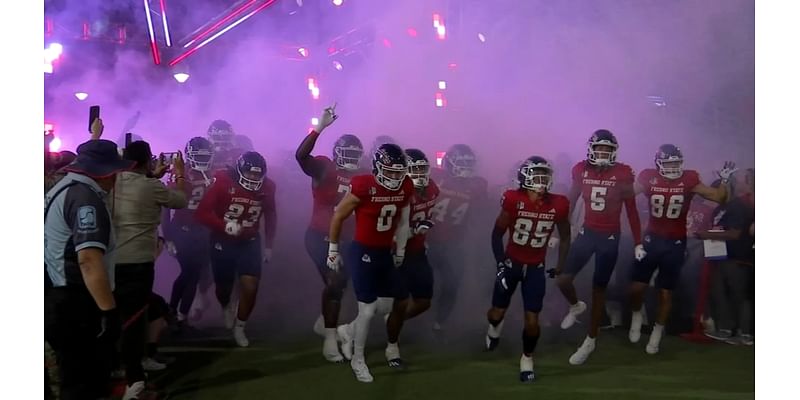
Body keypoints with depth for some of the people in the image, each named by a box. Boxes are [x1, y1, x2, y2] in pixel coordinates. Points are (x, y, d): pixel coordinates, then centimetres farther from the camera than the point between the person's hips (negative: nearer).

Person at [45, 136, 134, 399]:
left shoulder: (62, 189, 16)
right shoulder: (85, 197, -18)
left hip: (61, 300, 10)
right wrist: (109, 310, -29)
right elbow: (89, 260, -28)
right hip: (75, 306, -10)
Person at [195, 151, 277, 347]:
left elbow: (270, 216, 11)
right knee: (224, 287, 11)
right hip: (223, 242, -2)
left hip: (250, 243, 2)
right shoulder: (223, 181, -19)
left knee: (250, 287, -9)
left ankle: (239, 328, 14)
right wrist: (225, 226, -34)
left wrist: (268, 245, 13)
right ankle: (227, 308, 48)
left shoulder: (267, 186, -7)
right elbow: (202, 212, -20)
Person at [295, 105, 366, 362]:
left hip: (344, 239, 7)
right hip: (320, 236, -6)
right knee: (335, 281, -15)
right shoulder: (324, 168, -10)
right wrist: (321, 127, -35)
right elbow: (301, 155, -29)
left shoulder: (360, 178, 8)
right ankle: (331, 338, -4)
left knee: (338, 283, 16)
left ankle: (324, 322, 43)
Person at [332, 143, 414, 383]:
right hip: (363, 253, -6)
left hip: (385, 253, 7)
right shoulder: (364, 187, -22)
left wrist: (400, 251, 19)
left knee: (386, 306, 12)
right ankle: (358, 360, 18)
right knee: (368, 310, -3)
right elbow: (338, 217, -10)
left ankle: (349, 331, 37)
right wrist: (333, 249, -3)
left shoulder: (405, 189, -4)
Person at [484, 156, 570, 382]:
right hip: (511, 262, -1)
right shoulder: (514, 200, -17)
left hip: (536, 268, 1)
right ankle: (495, 326, 46)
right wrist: (500, 262, -12)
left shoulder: (558, 205, -11)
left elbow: (564, 236, 7)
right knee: (497, 313, 8)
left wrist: (561, 265, 6)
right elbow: (497, 233, -6)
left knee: (532, 321, -3)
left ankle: (527, 358, 23)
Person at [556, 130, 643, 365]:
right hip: (586, 233, 3)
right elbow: (570, 202, 7)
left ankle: (590, 341, 20)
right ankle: (576, 306, 30)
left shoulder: (622, 174, -11)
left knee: (599, 290, 6)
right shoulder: (581, 170, -4)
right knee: (563, 279, -6)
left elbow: (631, 210, -4)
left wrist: (638, 243, -3)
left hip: (610, 238, -2)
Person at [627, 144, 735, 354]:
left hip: (675, 244, 0)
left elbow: (718, 197, -4)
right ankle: (636, 317, 31)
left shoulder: (689, 180, -9)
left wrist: (724, 180, -17)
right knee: (637, 287, 0)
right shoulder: (648, 178, -9)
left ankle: (657, 334, 24)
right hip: (651, 239, 0)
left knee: (666, 293, 6)